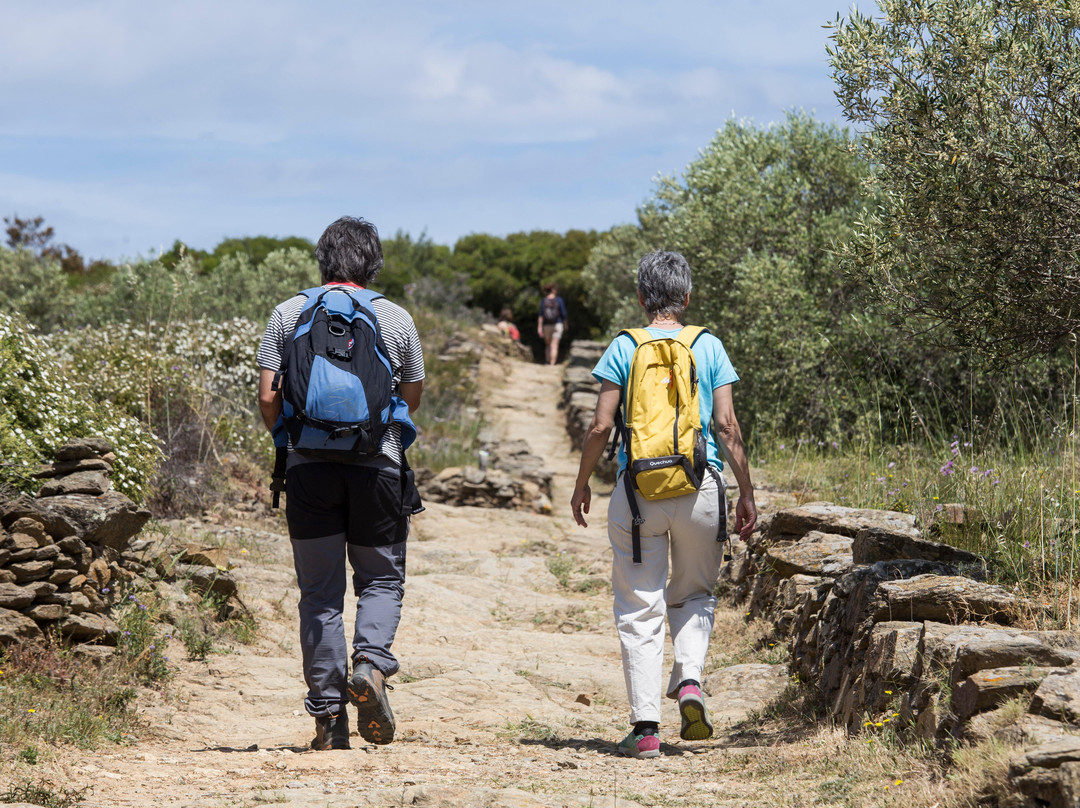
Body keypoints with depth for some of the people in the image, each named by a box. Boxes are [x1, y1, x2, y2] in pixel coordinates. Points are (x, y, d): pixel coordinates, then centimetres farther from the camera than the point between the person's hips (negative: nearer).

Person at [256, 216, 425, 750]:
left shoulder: (289, 314, 3)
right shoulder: (395, 319, 3)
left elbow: (268, 398, 0)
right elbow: (412, 398, 13)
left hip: (309, 466, 1)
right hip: (377, 465, -1)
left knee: (319, 591, 6)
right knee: (381, 578, 13)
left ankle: (329, 717, 4)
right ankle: (370, 662, -15)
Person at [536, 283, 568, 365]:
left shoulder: (543, 301, -2)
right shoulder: (559, 300, -6)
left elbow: (540, 316, -6)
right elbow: (563, 314, -3)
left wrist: (539, 328, -6)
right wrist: (566, 324, 12)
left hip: (546, 325, 2)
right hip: (557, 324, -2)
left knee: (548, 345, 18)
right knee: (554, 346, -3)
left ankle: (547, 362, 10)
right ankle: (552, 364, -11)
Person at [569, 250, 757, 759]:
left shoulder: (623, 348, 1)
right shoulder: (708, 347, 3)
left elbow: (601, 425, -2)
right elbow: (728, 426, 0)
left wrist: (582, 484, 10)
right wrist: (746, 493, 6)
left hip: (637, 489, -1)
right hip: (699, 488, 1)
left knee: (639, 607, 3)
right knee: (693, 594, 21)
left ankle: (645, 726, -2)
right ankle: (689, 680, -3)